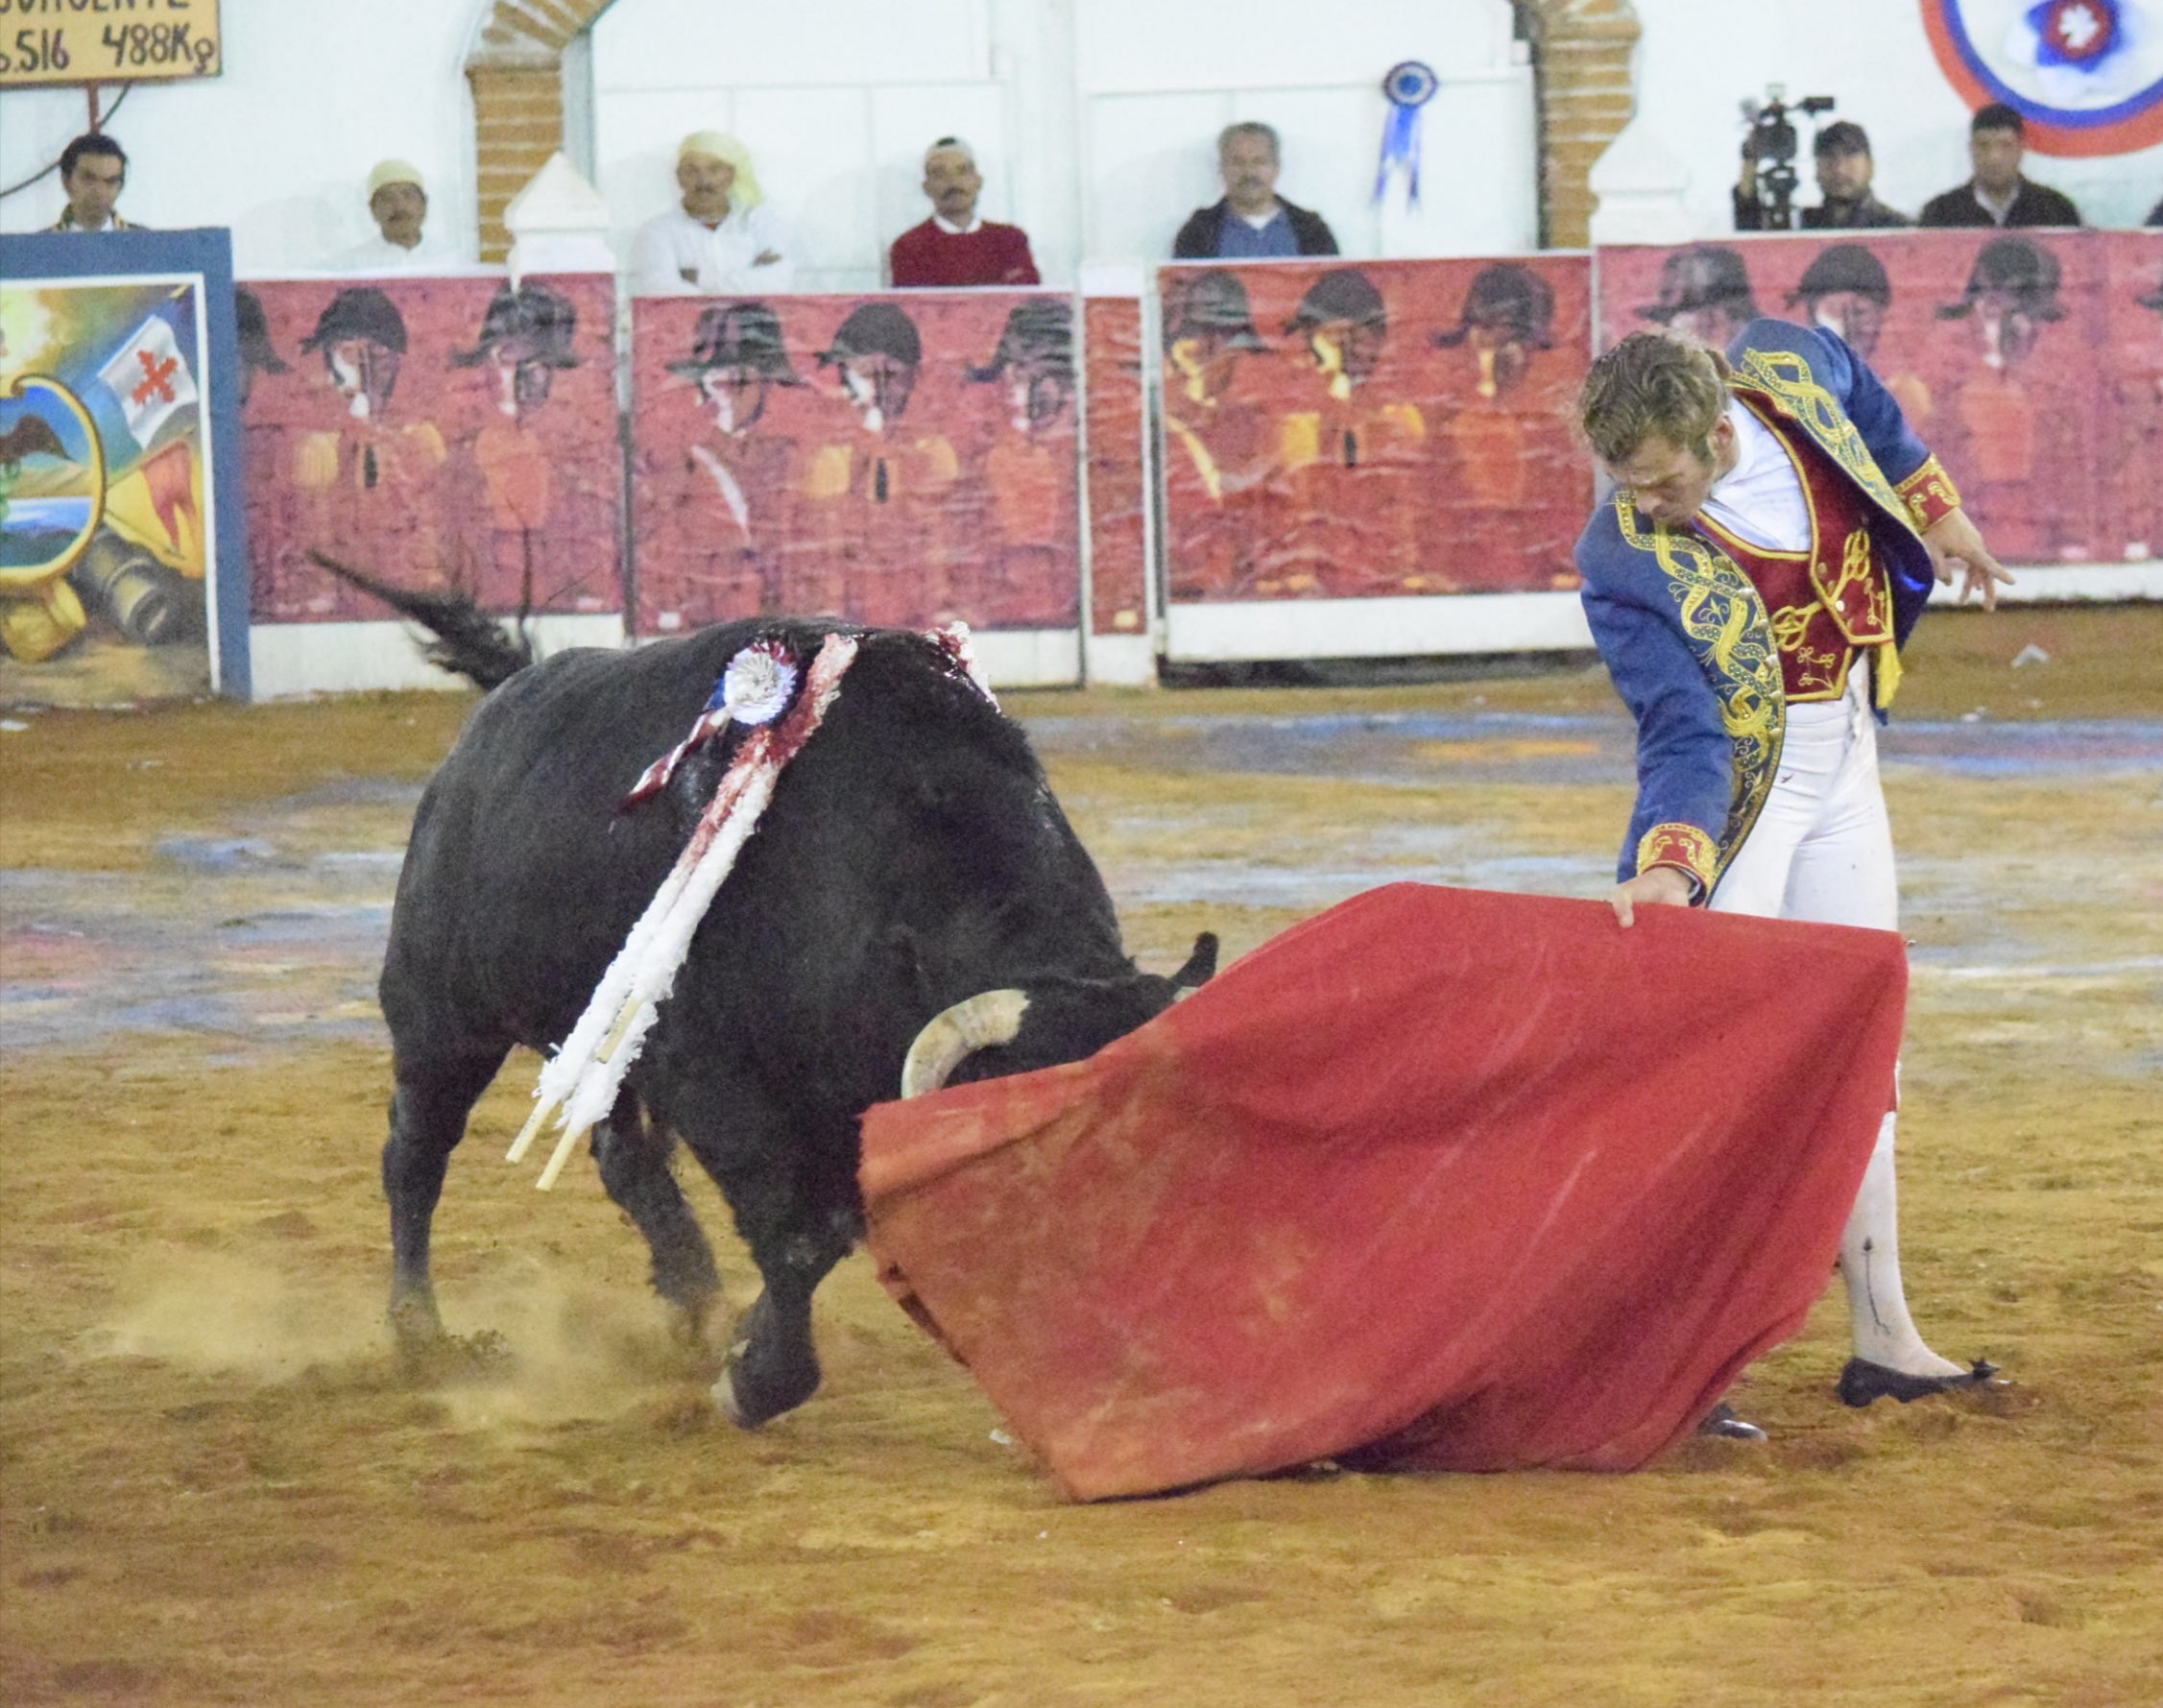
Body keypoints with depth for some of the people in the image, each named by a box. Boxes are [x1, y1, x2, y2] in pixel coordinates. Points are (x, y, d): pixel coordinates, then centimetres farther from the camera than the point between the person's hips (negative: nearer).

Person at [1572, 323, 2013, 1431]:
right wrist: (1666, 863, -43)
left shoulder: (1788, 366, -16)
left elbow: (1866, 404, 9)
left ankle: (1881, 1339, 18)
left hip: (1844, 766, 6)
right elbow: (1686, 737, -28)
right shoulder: (1625, 562, -26)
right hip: (1739, 780, -6)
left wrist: (1935, 510, 19)